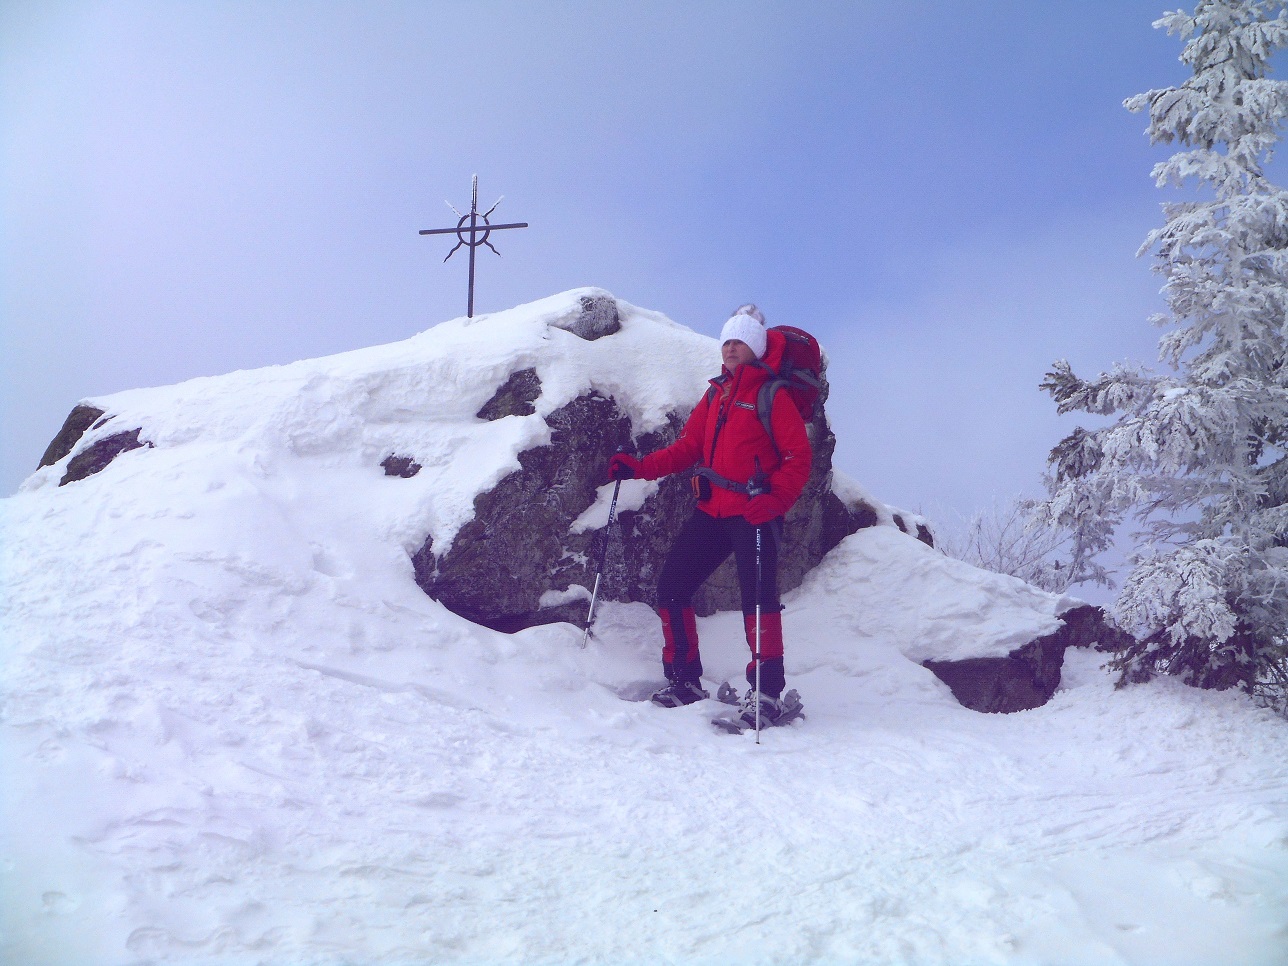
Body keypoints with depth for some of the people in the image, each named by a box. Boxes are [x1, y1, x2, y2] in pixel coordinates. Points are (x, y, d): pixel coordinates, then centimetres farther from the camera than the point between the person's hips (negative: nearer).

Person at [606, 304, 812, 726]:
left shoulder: (771, 394, -3)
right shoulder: (715, 394, 17)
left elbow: (798, 457, -10)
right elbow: (687, 448, 14)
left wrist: (773, 501, -23)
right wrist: (639, 467, 1)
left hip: (754, 513, -7)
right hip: (713, 510, 7)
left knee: (757, 596, -12)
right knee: (671, 585, 4)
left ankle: (766, 691, -2)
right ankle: (683, 680, 14)